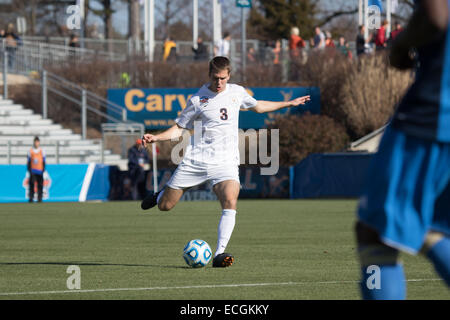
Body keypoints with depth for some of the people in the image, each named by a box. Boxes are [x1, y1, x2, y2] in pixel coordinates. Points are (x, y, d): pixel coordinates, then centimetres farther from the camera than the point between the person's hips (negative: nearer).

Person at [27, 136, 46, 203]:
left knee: (40, 185, -2)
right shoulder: (30, 151, 5)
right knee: (32, 184, -8)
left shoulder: (42, 151, 7)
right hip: (32, 171, -1)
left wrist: (43, 170, 1)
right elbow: (28, 162, 6)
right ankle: (31, 198, -6)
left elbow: (44, 162, 9)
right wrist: (29, 170, -3)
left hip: (40, 171, 1)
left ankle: (39, 198, 3)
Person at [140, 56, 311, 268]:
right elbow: (179, 128, 4)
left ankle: (219, 254, -27)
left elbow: (257, 106, 29)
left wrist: (289, 103, 33)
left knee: (230, 201, -26)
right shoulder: (198, 99, -2)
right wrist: (156, 138, -13)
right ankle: (161, 195, 40)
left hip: (225, 162, 1)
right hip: (195, 161, -1)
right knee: (165, 206, 0)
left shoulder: (237, 92, 8)